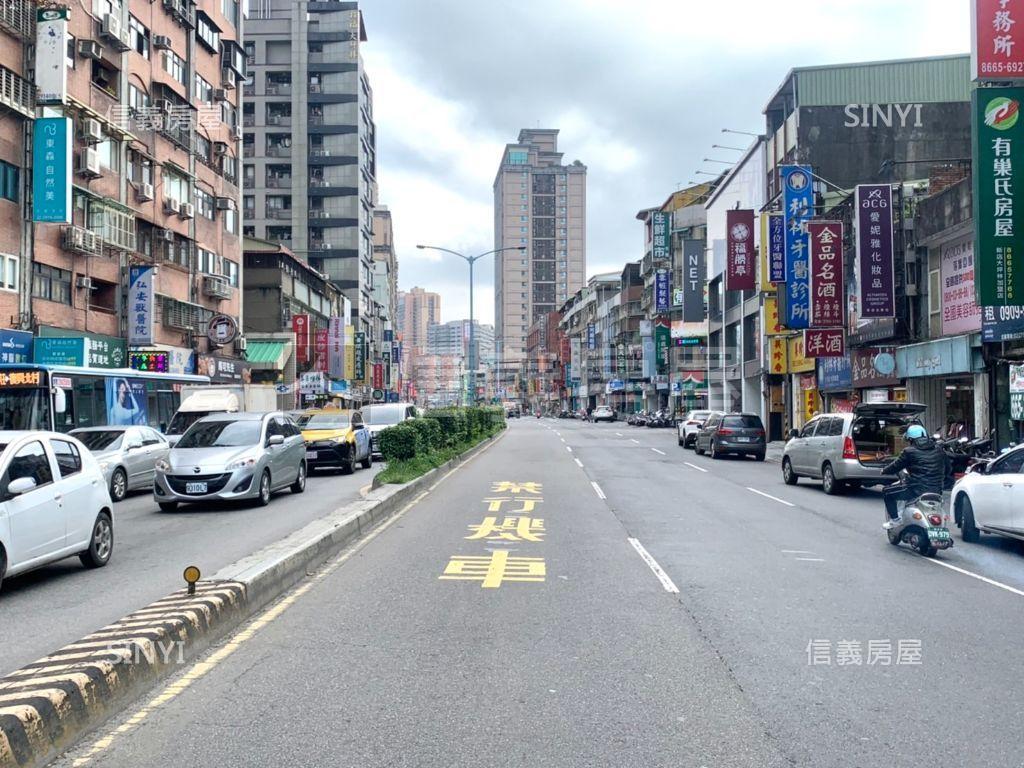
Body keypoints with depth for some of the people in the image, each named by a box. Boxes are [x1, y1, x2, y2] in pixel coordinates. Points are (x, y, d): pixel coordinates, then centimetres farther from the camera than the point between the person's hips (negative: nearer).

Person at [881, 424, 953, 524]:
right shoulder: (938, 450, 10)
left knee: (888, 493, 11)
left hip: (917, 490, -6)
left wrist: (884, 470, 21)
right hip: (936, 491, 6)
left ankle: (895, 519, 6)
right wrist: (944, 485, 32)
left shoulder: (909, 452, -7)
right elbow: (948, 469, 18)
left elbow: (896, 466, 2)